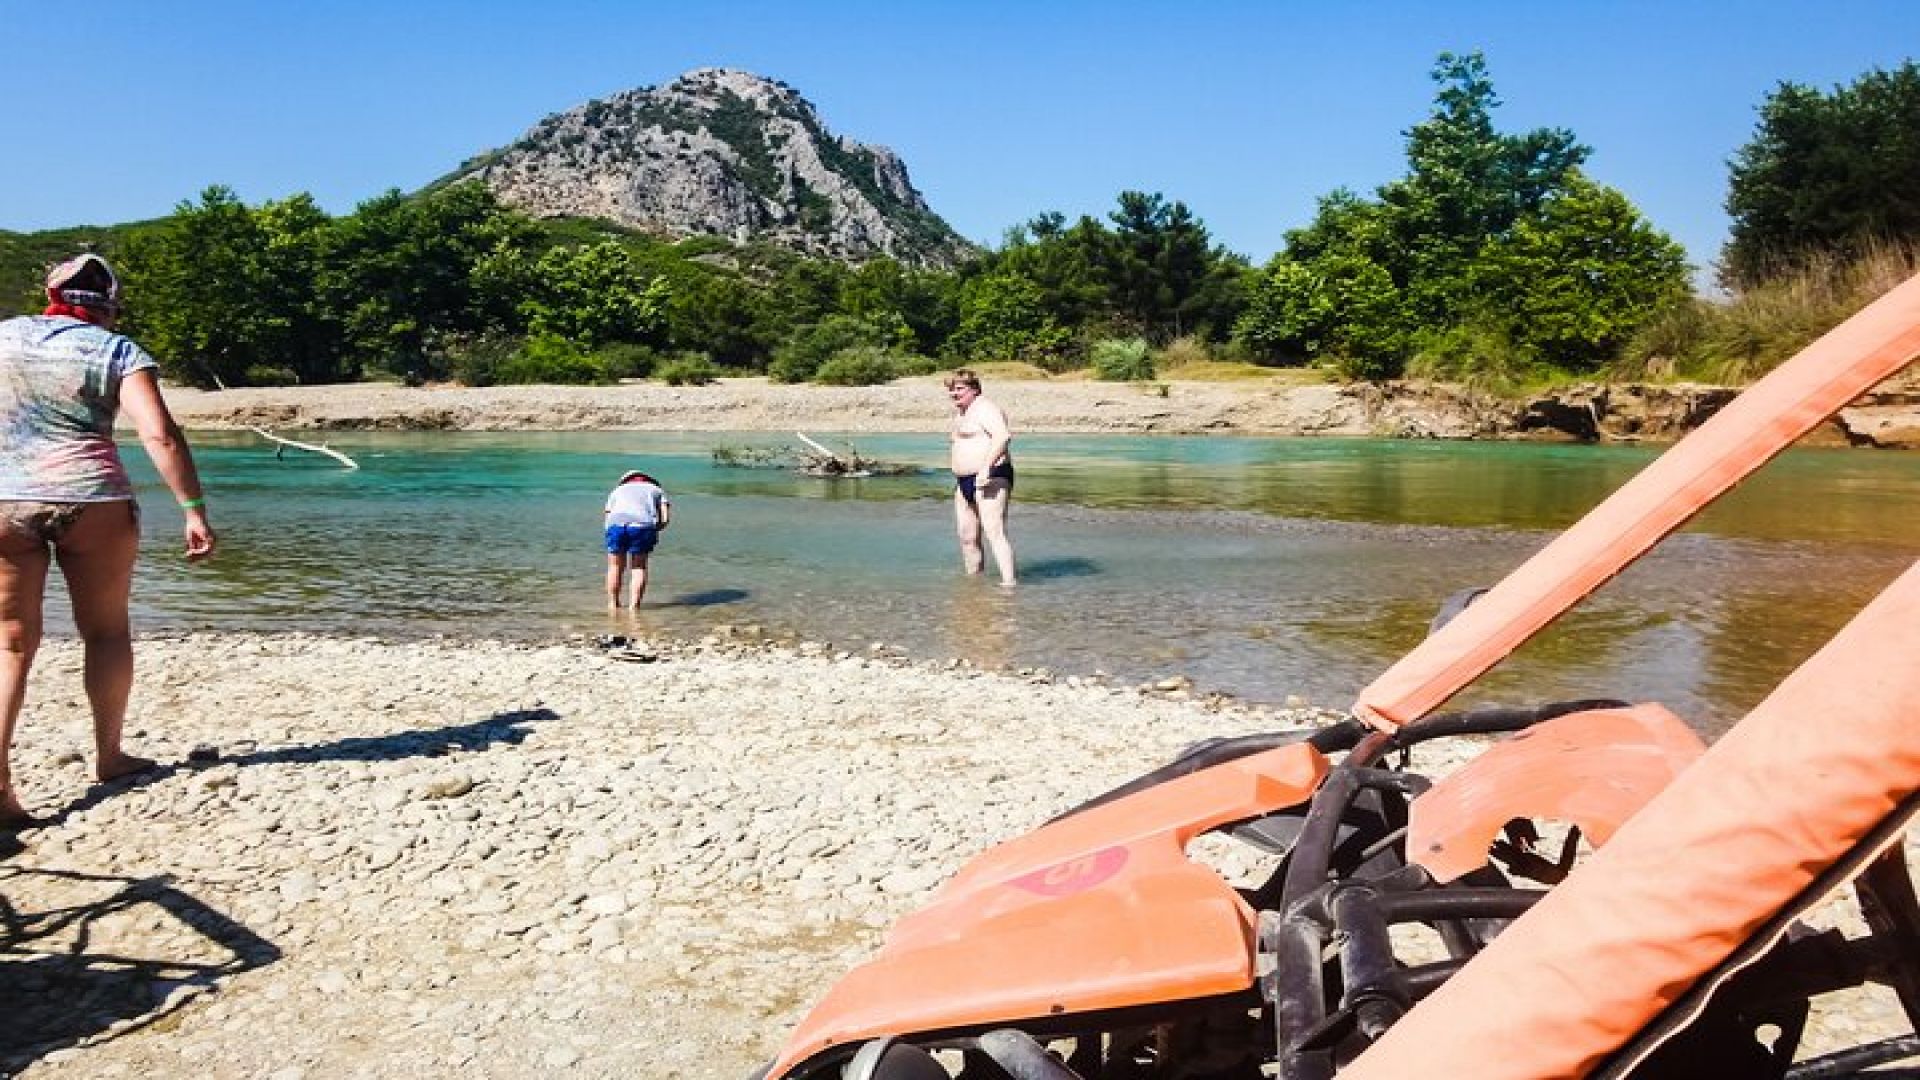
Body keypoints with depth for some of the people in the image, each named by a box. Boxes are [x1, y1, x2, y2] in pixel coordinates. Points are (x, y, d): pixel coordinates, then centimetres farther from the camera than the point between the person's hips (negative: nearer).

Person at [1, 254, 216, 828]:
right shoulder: (116, 351, 0)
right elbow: (161, 435, -12)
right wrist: (194, 510, -11)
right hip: (90, 500, -2)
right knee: (106, 631, 15)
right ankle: (108, 755, 26)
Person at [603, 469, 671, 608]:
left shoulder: (618, 490, 34)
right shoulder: (657, 490, 30)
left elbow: (608, 517, 23)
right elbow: (665, 518, 14)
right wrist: (654, 531, 26)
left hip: (617, 523, 1)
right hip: (643, 524, -1)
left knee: (615, 566, 16)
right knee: (639, 567, 14)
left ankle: (613, 602, 18)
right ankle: (635, 603, 7)